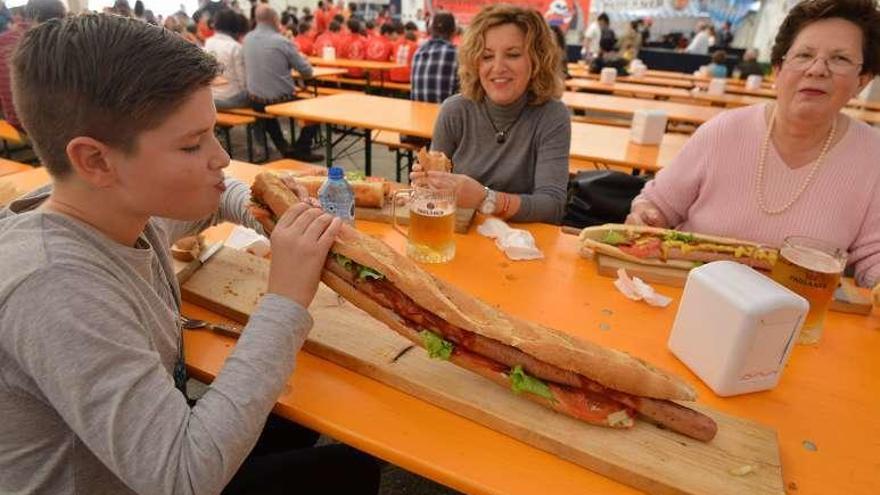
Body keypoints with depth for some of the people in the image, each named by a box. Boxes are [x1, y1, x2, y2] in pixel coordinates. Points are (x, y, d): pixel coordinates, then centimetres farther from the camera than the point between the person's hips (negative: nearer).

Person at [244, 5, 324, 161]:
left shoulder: (247, 39, 3)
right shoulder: (282, 41, -15)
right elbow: (307, 72, -8)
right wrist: (300, 57, 15)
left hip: (255, 101, 6)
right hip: (281, 100, -6)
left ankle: (283, 148, 37)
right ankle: (300, 150, 16)